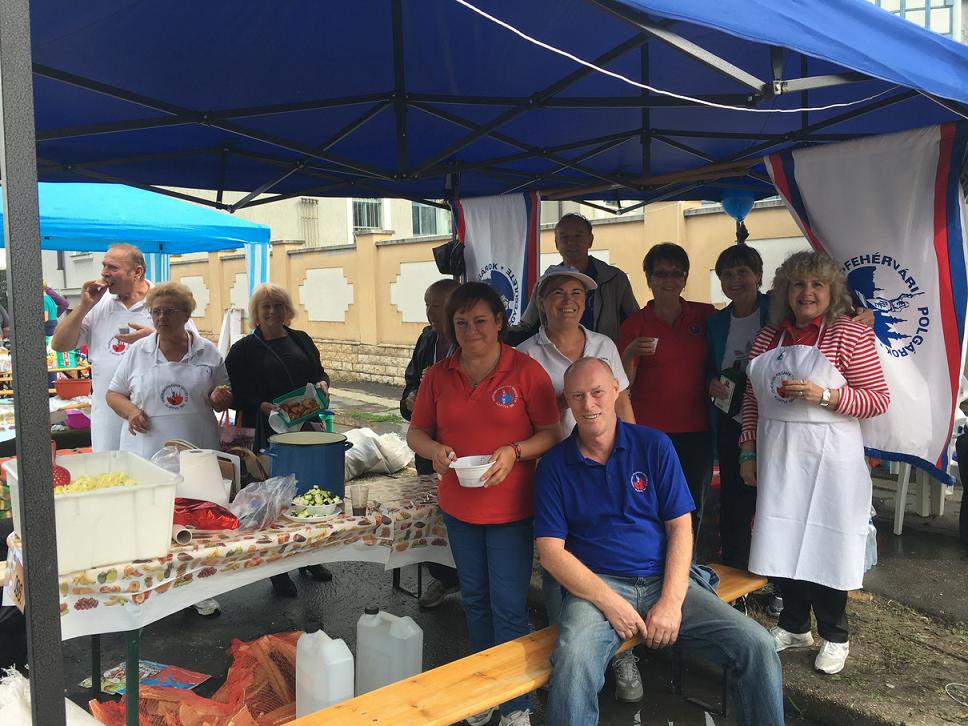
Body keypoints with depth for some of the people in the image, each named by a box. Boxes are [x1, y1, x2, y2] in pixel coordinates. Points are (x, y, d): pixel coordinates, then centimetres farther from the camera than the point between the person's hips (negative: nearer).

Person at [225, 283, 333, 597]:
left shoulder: (301, 340, 12)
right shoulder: (244, 349, -1)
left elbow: (320, 371, 20)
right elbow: (236, 393, -6)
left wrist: (322, 383, -3)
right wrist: (264, 406, -20)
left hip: (306, 429, 4)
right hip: (268, 435, -4)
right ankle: (278, 571, 15)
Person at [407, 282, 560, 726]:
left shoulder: (526, 371, -10)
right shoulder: (438, 376, 0)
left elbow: (551, 434, -7)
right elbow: (416, 432, 6)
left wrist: (514, 451, -24)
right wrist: (434, 450, -16)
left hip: (511, 510, -4)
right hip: (458, 507, 4)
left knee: (508, 608, 2)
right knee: (475, 601, 19)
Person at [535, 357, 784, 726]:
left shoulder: (654, 445, 4)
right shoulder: (554, 465, 1)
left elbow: (680, 527, 2)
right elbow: (551, 550, -4)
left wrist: (671, 602, -11)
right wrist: (611, 604, -15)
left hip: (664, 581, 2)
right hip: (596, 585, -2)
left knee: (757, 646, -16)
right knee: (573, 664, -34)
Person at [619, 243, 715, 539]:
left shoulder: (705, 315, 6)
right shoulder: (635, 323, 2)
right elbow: (623, 384, -1)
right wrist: (629, 354, -18)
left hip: (696, 429, 2)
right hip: (649, 429, -2)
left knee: (692, 509, 8)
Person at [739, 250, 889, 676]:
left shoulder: (849, 335, -7)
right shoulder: (769, 337, 8)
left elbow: (878, 399, -9)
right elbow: (752, 400, 12)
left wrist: (824, 395, -21)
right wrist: (748, 452, 9)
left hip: (828, 460, -4)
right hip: (776, 458, 5)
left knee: (825, 544, 3)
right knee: (782, 542, 11)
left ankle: (834, 636, 24)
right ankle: (794, 626, 30)